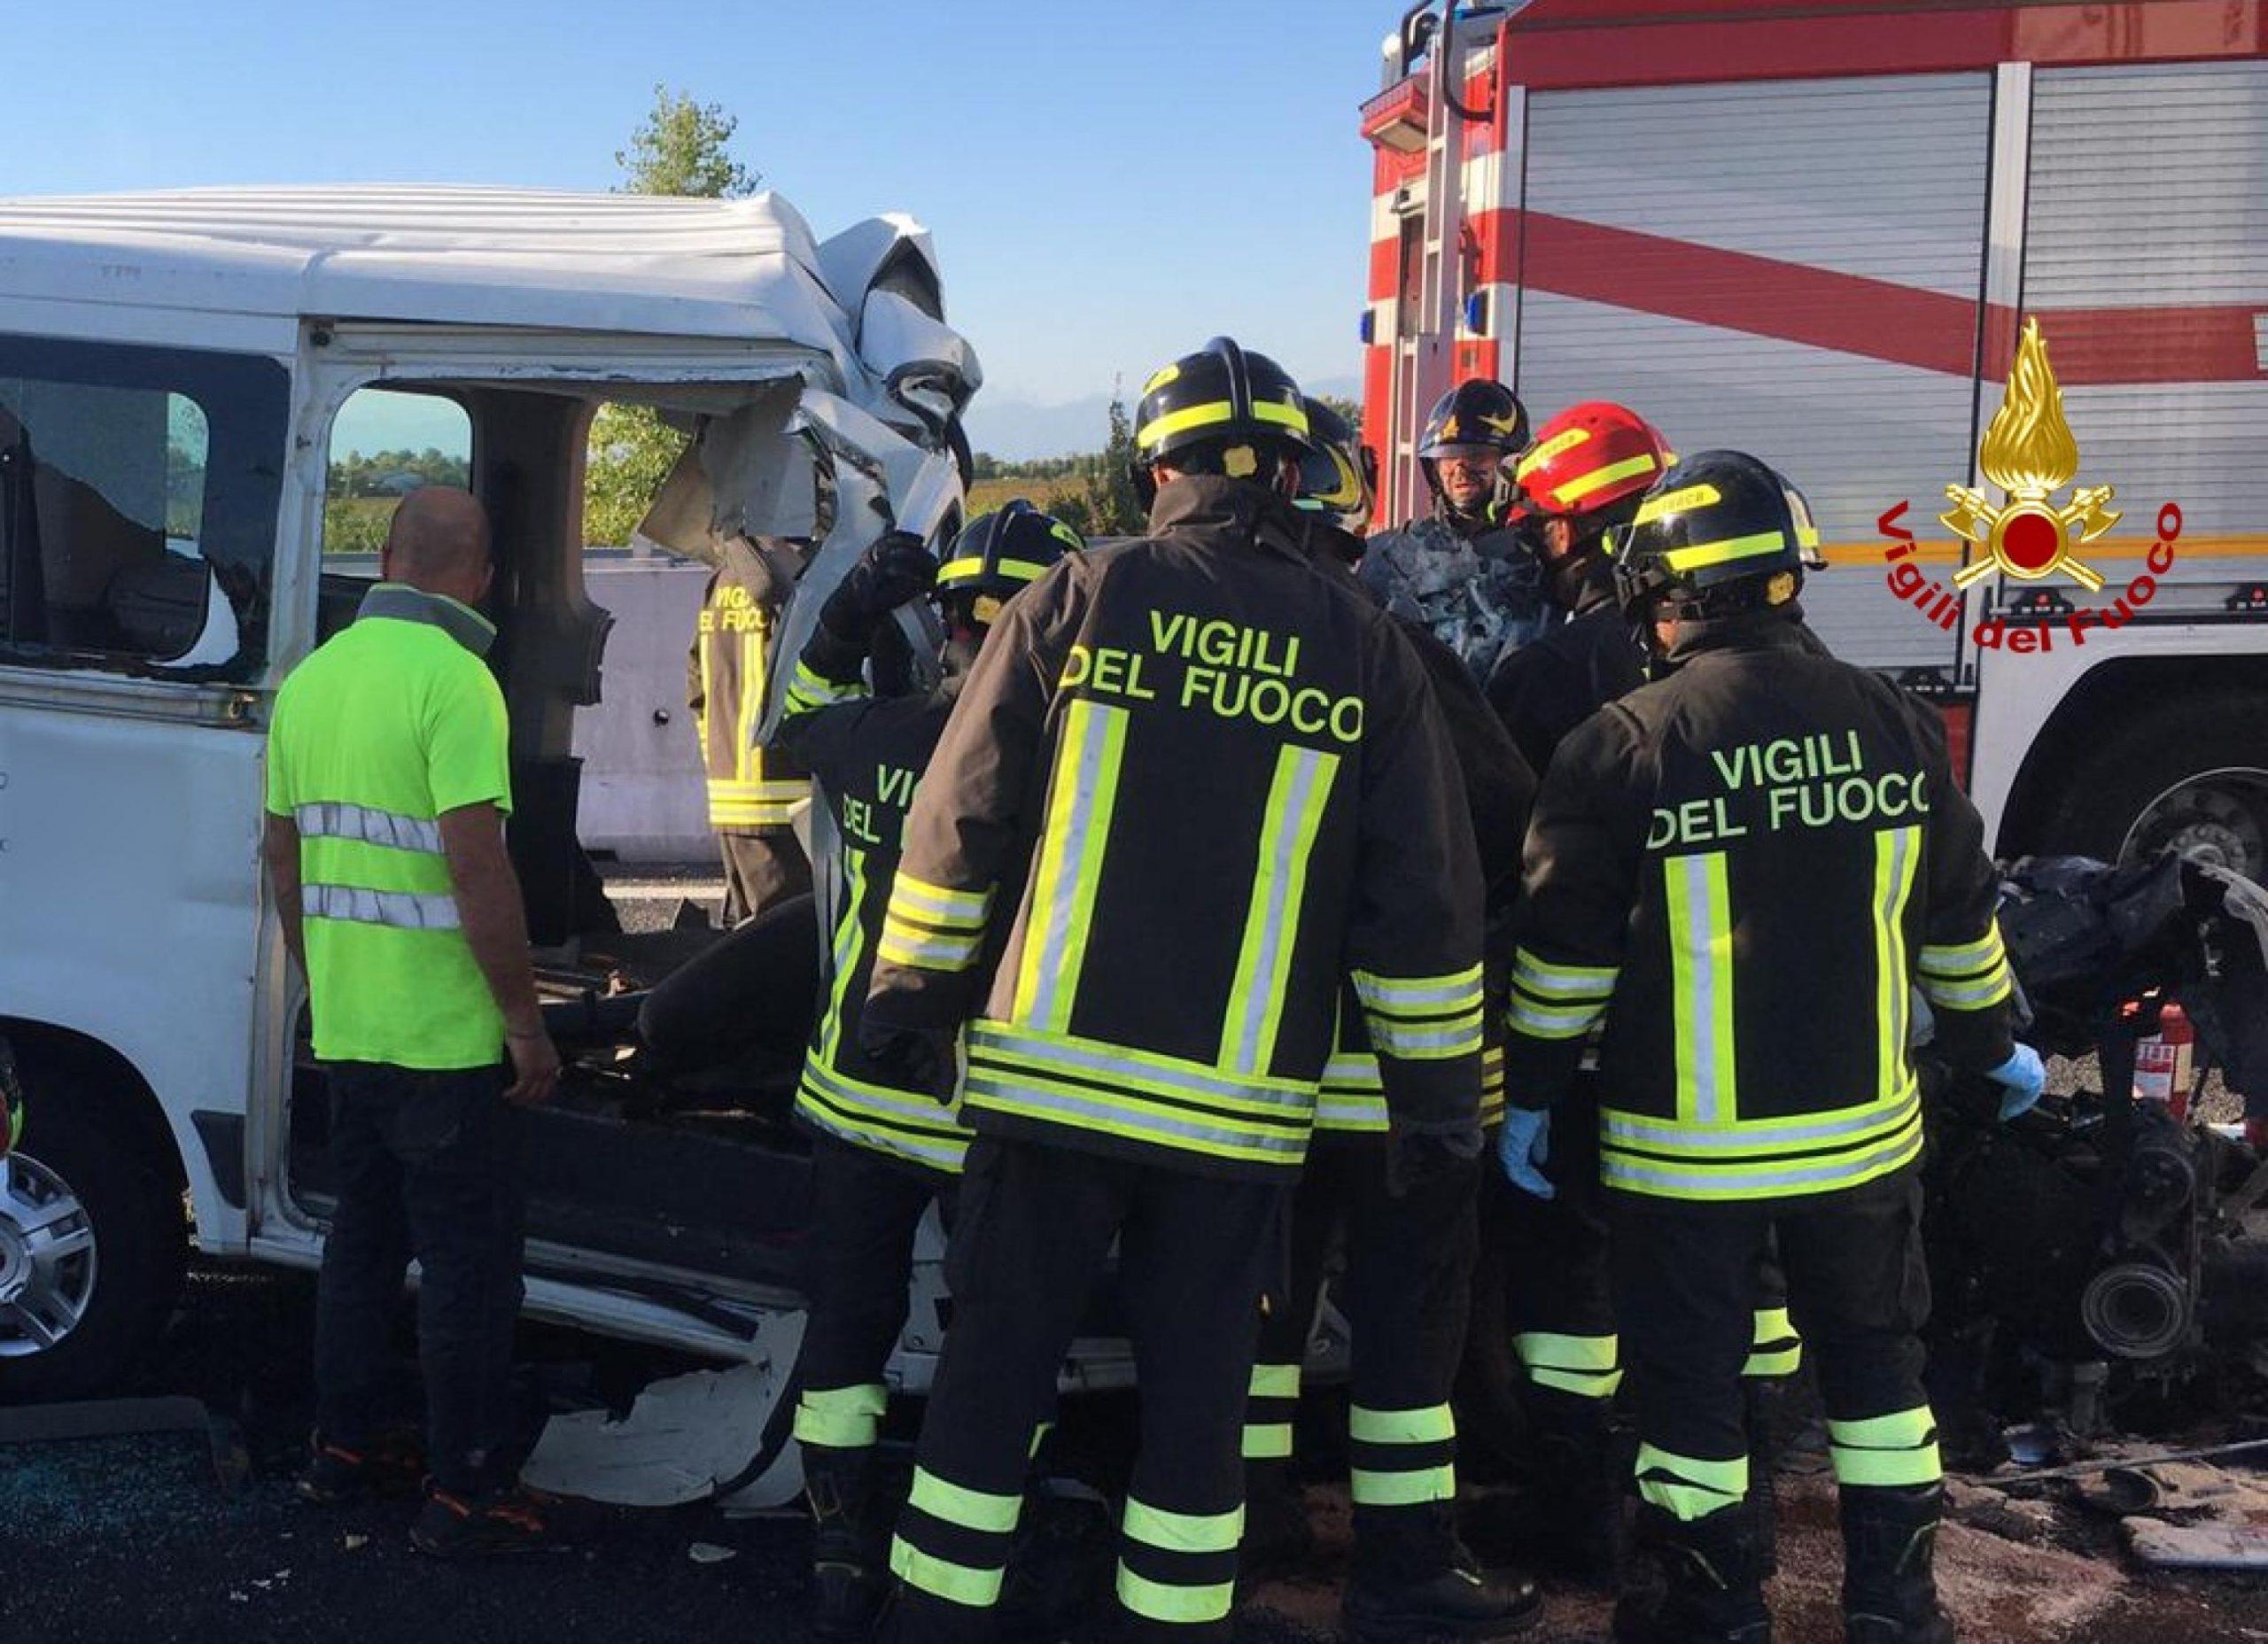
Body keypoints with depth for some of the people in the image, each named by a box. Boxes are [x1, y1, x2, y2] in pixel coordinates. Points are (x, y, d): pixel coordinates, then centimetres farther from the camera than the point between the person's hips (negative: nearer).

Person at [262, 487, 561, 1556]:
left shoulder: (313, 677, 7)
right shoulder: (452, 679, -17)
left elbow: (284, 856, 14)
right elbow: (476, 869, -22)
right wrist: (526, 1021, -14)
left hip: (347, 1027, 8)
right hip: (445, 1034, -8)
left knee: (361, 1237, 20)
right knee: (468, 1264, 2)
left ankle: (340, 1449, 31)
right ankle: (461, 1497, 8)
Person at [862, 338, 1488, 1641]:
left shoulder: (1078, 599, -1)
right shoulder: (1364, 648, 2)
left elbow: (961, 824, 0)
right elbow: (1423, 900, 3)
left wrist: (914, 996, 11)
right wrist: (1442, 1094, 10)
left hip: (1047, 1077, 0)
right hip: (1239, 1109, 1)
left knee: (993, 1375, 10)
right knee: (1200, 1397, 12)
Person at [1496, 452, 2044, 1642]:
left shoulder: (1621, 748, -13)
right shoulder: (1896, 726, -2)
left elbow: (1564, 950, -9)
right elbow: (1959, 920, 8)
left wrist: (1531, 1096, 2)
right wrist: (1989, 1045, 24)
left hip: (1684, 1145, -3)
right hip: (1860, 1130, 4)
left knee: (1690, 1380, 11)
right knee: (1874, 1360, 20)